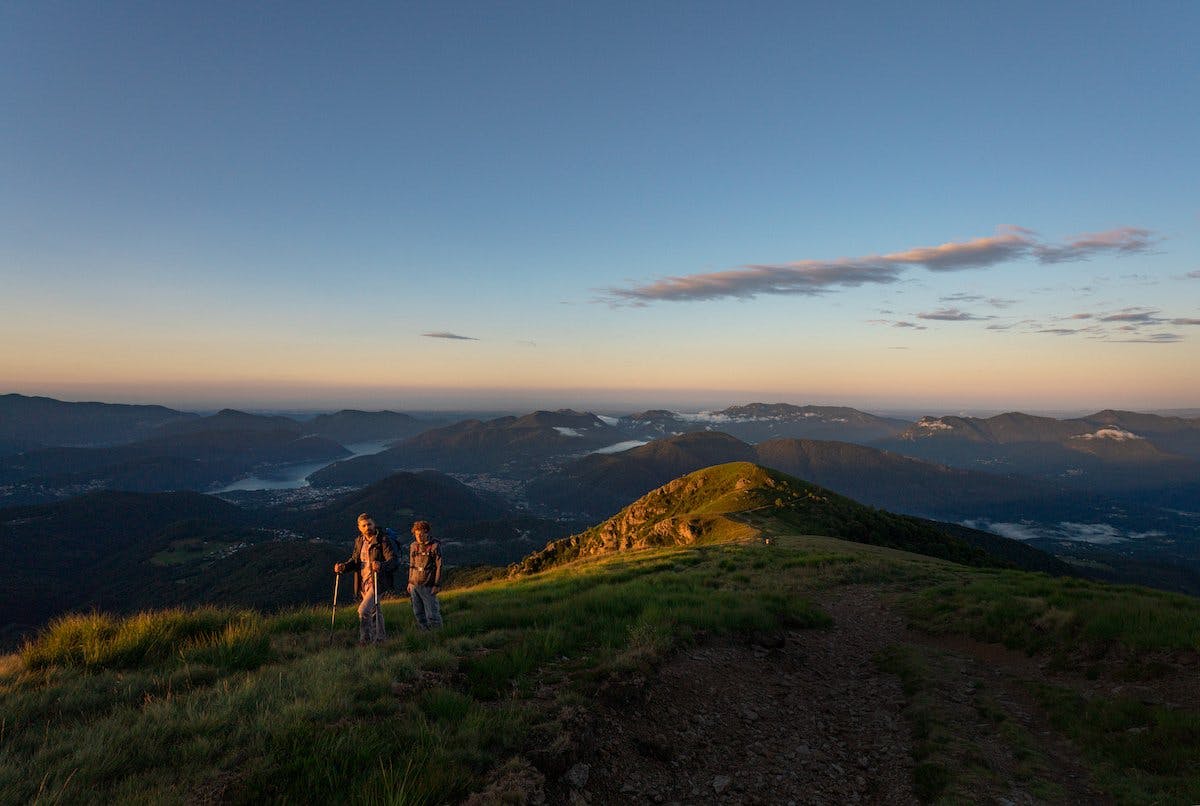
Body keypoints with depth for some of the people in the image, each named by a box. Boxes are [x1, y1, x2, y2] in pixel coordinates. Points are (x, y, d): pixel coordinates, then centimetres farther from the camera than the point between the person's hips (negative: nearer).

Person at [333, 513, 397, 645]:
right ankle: (380, 639, 36)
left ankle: (365, 641, -5)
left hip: (377, 582, -7)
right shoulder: (359, 541, 7)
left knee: (363, 610, -18)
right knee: (374, 611, 19)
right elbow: (355, 559, 17)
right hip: (363, 583, 7)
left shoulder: (382, 540, -14)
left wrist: (381, 565, -41)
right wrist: (343, 566, -3)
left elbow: (393, 560, -21)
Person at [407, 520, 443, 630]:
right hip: (415, 585, 6)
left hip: (428, 586, -5)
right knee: (418, 613, 10)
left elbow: (439, 566, -7)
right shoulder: (413, 546, 10)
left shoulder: (435, 546, -6)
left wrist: (437, 585, -11)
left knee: (432, 613, -5)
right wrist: (410, 582, 15)